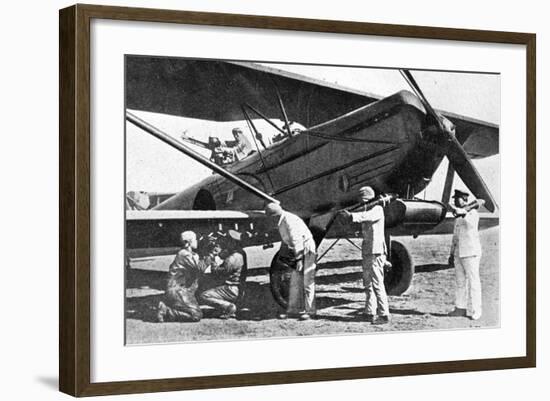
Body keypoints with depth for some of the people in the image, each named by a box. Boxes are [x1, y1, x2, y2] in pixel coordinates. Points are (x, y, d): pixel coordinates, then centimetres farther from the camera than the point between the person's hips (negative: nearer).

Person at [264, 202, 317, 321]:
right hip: (298, 252, 9)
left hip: (307, 250, -9)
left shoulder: (290, 221, -22)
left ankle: (310, 311, -5)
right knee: (295, 282, 7)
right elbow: (286, 240, 15)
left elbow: (296, 241, -25)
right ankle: (293, 310, 10)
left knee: (307, 282, -8)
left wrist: (299, 259, -25)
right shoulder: (281, 223, 8)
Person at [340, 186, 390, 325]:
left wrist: (352, 216, -45)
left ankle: (384, 315, -8)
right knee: (368, 284, 12)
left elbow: (367, 216, -29)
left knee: (377, 284, -10)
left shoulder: (377, 209, -9)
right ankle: (370, 313, 19)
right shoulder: (367, 211, 22)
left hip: (376, 252, -9)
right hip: (367, 252, 9)